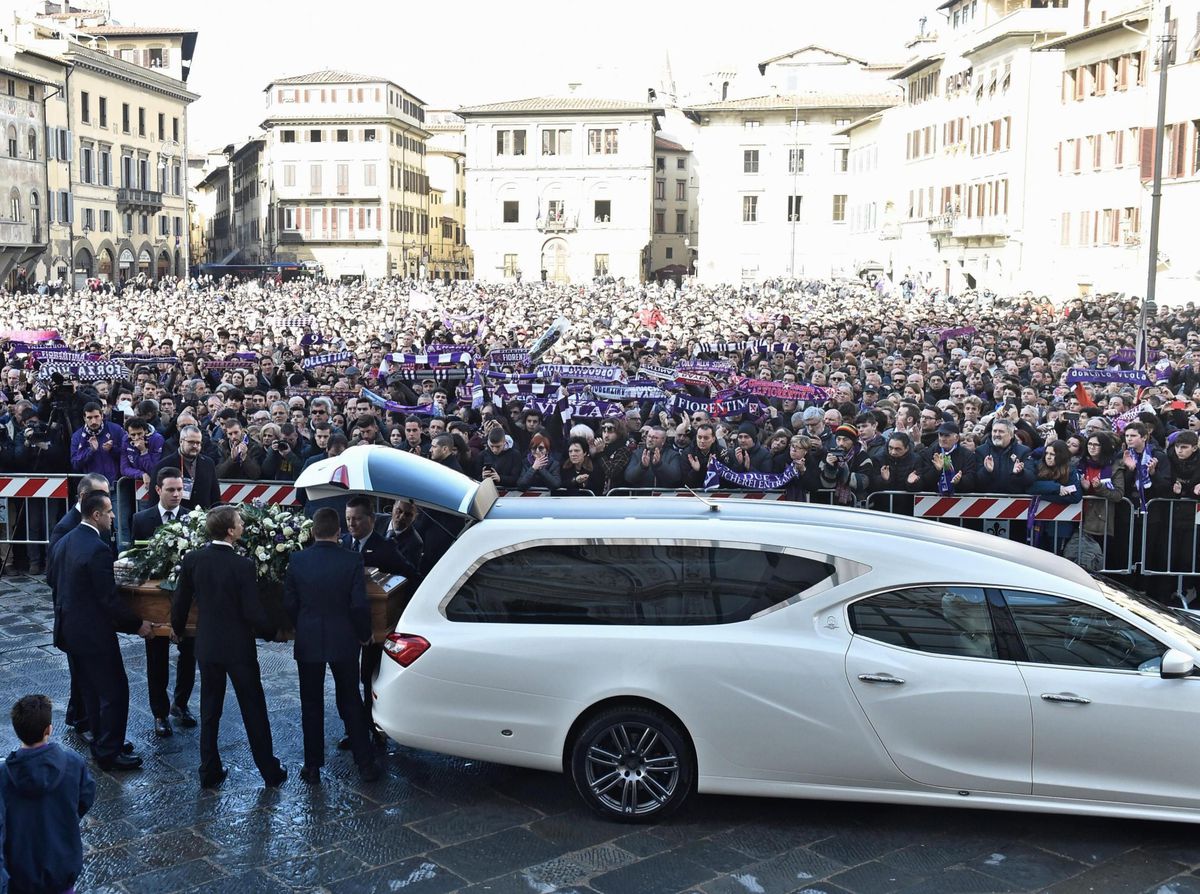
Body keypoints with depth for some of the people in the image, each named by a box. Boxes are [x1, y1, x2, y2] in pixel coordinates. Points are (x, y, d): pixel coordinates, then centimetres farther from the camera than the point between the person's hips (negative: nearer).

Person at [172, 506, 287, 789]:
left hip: (207, 647, 4)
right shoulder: (243, 566, -21)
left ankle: (209, 772, 22)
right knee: (254, 712, 9)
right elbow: (253, 612, -17)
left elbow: (180, 602, 1)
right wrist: (272, 633, 1)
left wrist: (178, 629, 20)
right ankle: (270, 773, 18)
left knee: (209, 712, 16)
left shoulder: (192, 560, -8)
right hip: (239, 648, -4)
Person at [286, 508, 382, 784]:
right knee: (351, 703, 12)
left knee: (311, 706, 12)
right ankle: (366, 764, 16)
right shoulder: (352, 560, -12)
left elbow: (289, 603, -2)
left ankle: (313, 766, 17)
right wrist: (363, 635, 4)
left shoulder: (297, 560, -8)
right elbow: (359, 605, -12)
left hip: (307, 643, 0)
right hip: (344, 642, 0)